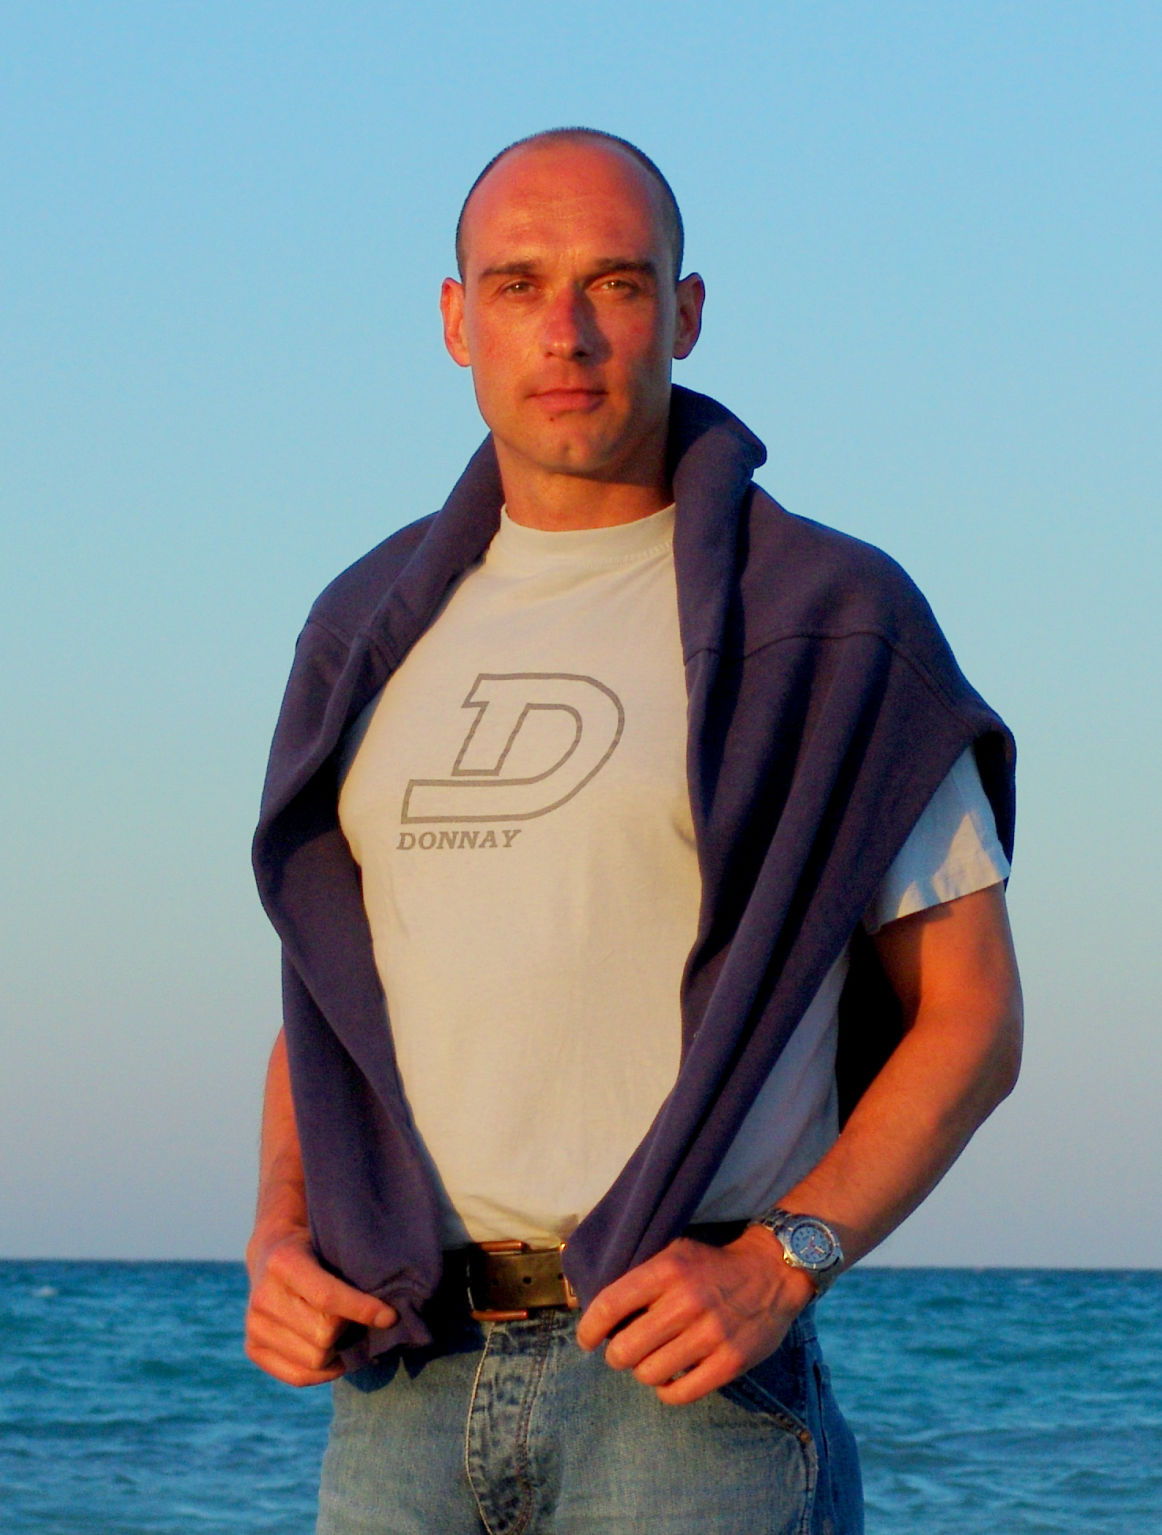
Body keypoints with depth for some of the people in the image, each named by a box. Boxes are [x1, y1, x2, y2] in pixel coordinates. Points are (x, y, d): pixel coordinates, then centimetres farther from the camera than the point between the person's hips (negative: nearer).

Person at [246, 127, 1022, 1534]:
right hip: (406, 1396, 4)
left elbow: (971, 1019, 0)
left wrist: (777, 1265, -14)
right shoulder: (376, 638, 16)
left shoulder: (827, 626, 1)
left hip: (689, 1382, -4)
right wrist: (279, 1242, 2)